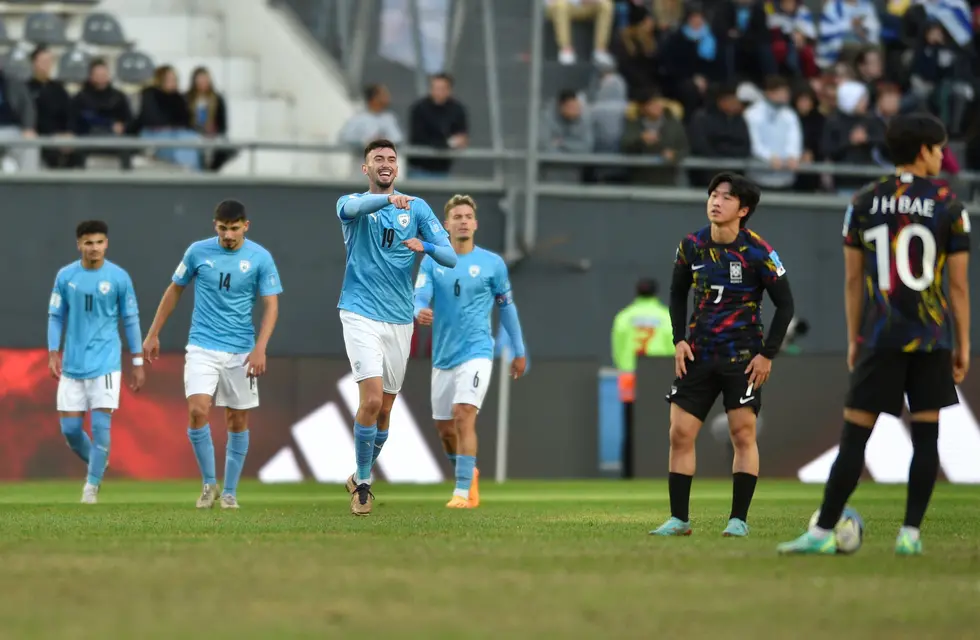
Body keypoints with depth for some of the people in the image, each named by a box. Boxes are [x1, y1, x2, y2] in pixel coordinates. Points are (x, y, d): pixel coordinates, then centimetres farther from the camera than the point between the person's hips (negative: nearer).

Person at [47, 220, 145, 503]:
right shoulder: (65, 276, 2)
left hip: (105, 362, -3)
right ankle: (97, 464, 29)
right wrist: (53, 354, -2)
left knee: (100, 425, -11)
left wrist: (138, 363, 3)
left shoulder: (119, 277, -3)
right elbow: (55, 317, 8)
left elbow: (131, 320, 4)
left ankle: (92, 486, 0)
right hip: (72, 364, 3)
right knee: (70, 429, 2)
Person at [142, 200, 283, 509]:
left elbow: (271, 305, -4)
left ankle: (230, 491, 18)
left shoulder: (260, 258, -4)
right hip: (202, 347, 0)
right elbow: (174, 291, 11)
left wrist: (260, 348, -16)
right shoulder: (198, 252, -1)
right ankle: (209, 483, 0)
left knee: (238, 421, 5)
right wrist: (153, 334, 11)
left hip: (241, 351, 0)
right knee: (198, 411, -17)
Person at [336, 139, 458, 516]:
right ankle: (362, 482, -3)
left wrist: (425, 247, -22)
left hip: (400, 319, 4)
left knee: (384, 409, 10)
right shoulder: (352, 203, 0)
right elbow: (353, 207, -27)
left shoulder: (417, 208, 7)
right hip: (361, 314, -4)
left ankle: (361, 478, 30)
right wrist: (389, 199, -47)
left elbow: (450, 257, 1)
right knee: (372, 399, -18)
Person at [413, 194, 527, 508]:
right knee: (444, 427, 12)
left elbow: (507, 307, 9)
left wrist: (519, 351, 14)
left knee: (464, 415, -22)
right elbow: (419, 297, -10)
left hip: (476, 351, -4)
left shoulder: (492, 263, -1)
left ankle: (463, 491, -24)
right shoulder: (432, 261, 3)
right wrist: (420, 312, -35)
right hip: (443, 355, 4)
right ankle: (468, 474, 38)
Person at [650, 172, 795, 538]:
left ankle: (739, 519, 1)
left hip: (742, 356, -4)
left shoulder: (758, 252, -10)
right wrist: (679, 339, 4)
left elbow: (785, 304, -4)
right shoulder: (692, 246, 1)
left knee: (743, 432, -6)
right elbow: (678, 292, 16)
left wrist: (767, 354, -9)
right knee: (680, 434, -2)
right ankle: (679, 519, 5)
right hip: (698, 354, 4)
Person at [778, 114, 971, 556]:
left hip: (880, 337, 1)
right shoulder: (949, 207, 0)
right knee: (926, 434, 8)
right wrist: (963, 345, 7)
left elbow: (852, 279, 6)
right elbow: (958, 284, 0)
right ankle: (910, 534, 4)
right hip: (931, 338, -1)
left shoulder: (864, 203, 4)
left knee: (855, 434, -1)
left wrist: (854, 339, 14)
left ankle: (823, 532, -4)